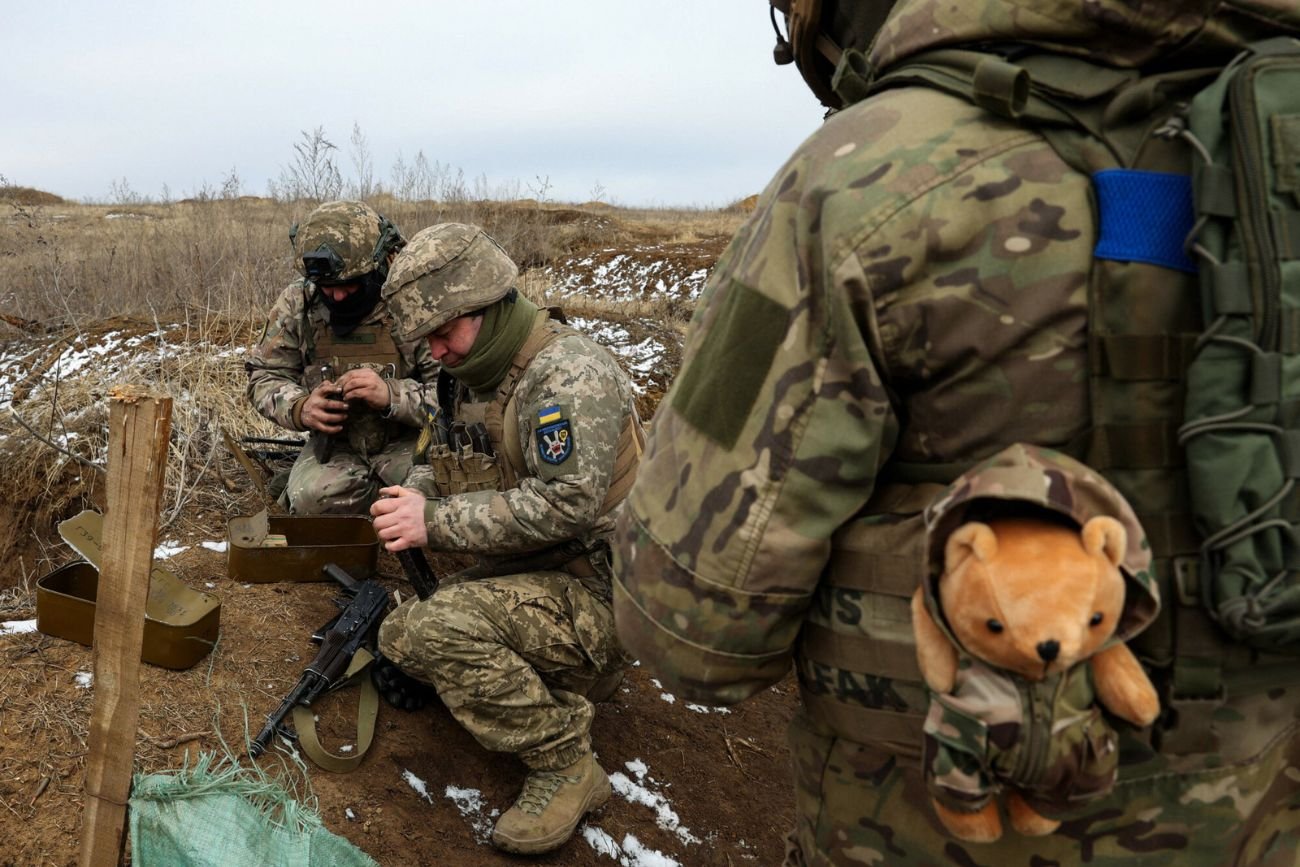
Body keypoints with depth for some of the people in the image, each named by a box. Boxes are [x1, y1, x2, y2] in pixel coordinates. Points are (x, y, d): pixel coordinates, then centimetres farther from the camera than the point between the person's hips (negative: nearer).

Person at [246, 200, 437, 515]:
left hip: (409, 440, -3)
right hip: (334, 444, 3)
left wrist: (392, 396, -33)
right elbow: (265, 377, 5)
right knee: (310, 499, -26)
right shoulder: (297, 303, -4)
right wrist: (299, 408, -19)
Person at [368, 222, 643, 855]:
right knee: (400, 637, 6)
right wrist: (409, 498, -7)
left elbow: (564, 505, -29)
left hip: (598, 590, -10)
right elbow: (436, 463, 18)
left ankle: (564, 766, -10)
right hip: (521, 575, 10)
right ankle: (567, 683, 13)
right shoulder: (467, 376, 8)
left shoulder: (569, 373, -21)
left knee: (439, 630, -28)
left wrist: (437, 522, -24)